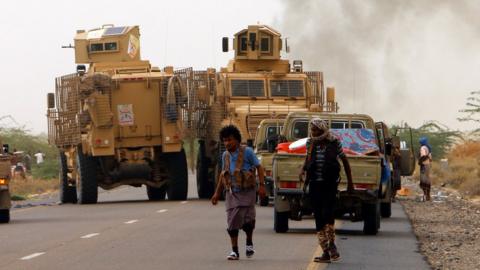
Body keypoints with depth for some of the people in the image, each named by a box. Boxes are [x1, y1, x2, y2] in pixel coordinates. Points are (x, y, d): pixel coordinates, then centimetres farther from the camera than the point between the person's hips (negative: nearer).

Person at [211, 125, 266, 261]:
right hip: (232, 192, 5)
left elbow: (259, 168, -4)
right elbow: (223, 174, 21)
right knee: (232, 221, -1)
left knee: (247, 219, -9)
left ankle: (249, 243, 18)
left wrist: (262, 185, -14)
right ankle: (234, 251, 6)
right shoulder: (225, 155, 10)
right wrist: (217, 193, 20)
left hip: (247, 192, -4)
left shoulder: (247, 152, -6)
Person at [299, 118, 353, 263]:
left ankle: (331, 243, 5)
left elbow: (344, 161, 8)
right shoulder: (310, 143, 5)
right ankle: (326, 252, 8)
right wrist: (303, 168, -1)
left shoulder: (334, 143, -3)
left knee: (327, 214, -16)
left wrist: (350, 182, 11)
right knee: (318, 217, 3)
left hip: (330, 183, -4)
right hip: (315, 184, 4)